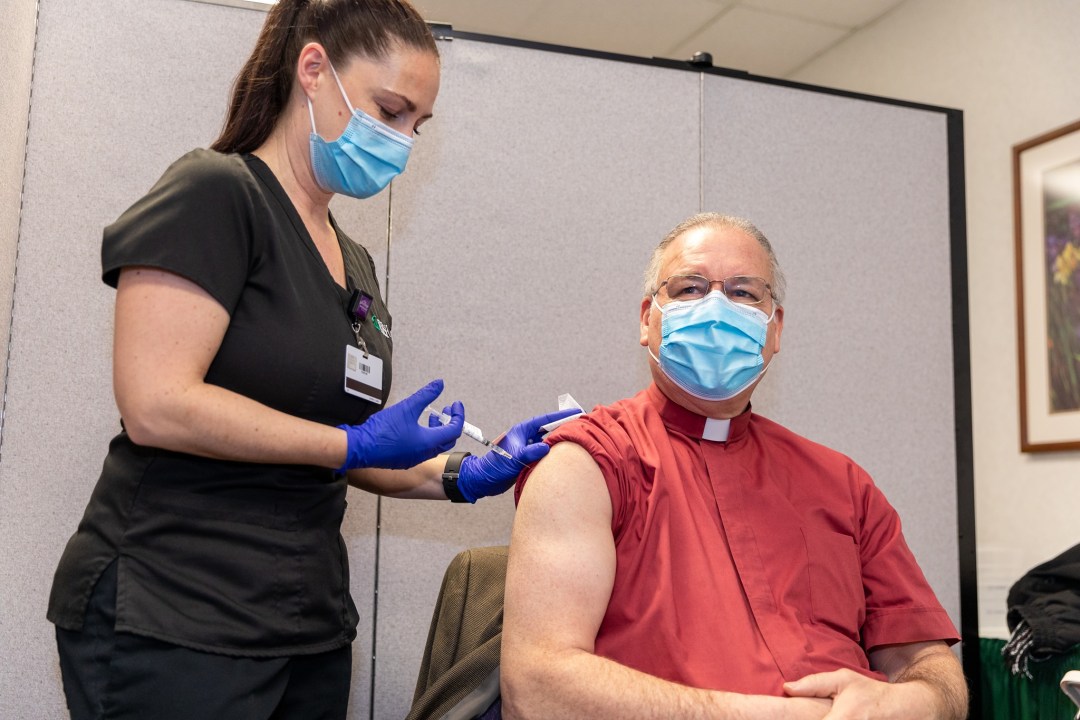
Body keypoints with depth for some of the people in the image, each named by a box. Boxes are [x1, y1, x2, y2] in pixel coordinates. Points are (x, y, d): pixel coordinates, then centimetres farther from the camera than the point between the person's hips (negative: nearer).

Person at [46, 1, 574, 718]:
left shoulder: (355, 263, 14)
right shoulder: (216, 192, -10)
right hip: (173, 619, -8)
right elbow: (157, 407, -20)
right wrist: (358, 445, -13)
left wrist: (461, 475, 3)